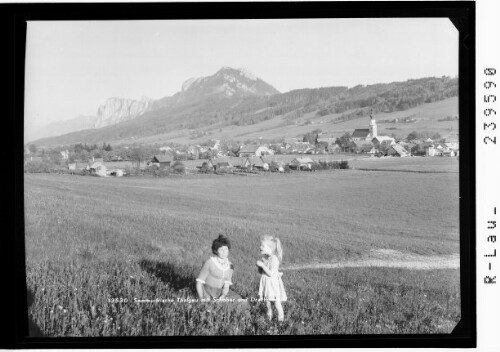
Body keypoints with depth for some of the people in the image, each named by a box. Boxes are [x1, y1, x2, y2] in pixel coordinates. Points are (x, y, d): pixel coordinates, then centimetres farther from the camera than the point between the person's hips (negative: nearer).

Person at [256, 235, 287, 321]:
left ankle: (281, 317, 16)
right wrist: (259, 265, -9)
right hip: (265, 282, 8)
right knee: (267, 301, 15)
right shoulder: (264, 258, 4)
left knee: (277, 302, 1)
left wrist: (262, 265, -23)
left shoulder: (274, 259, -21)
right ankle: (269, 316, 31)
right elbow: (261, 272, 10)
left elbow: (270, 273, -25)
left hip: (273, 283, -8)